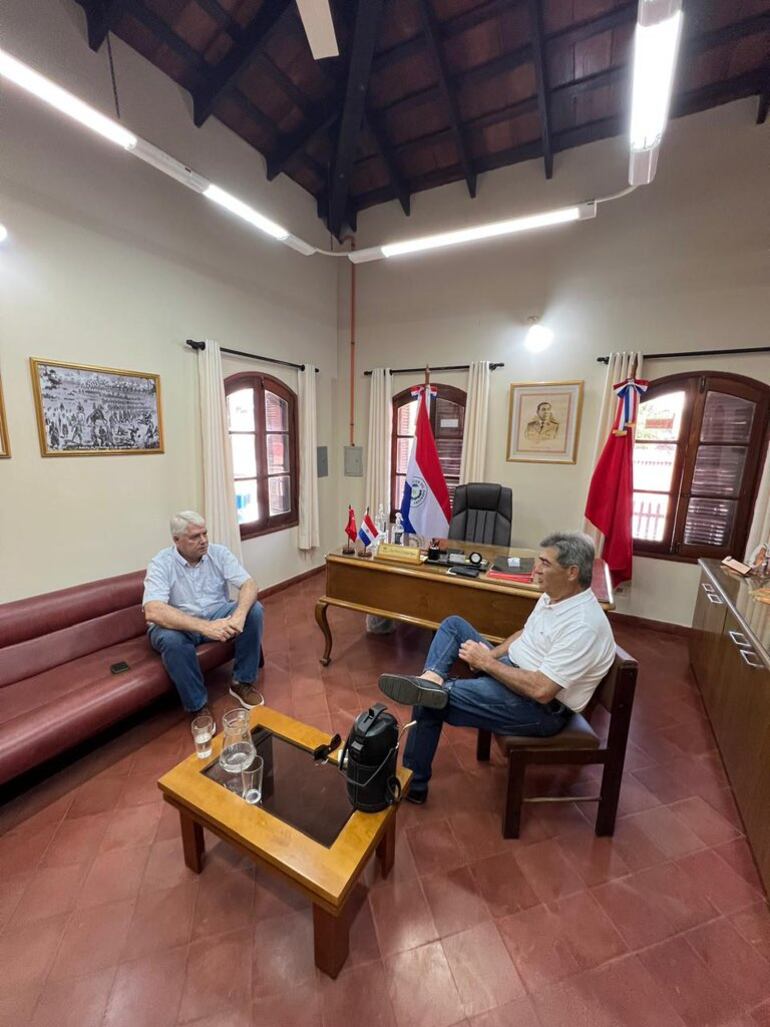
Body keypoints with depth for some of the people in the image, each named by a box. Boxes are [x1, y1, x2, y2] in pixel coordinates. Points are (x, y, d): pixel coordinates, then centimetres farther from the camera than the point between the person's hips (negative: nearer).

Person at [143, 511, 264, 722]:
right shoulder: (161, 564, -18)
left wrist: (239, 615, -38)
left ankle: (242, 682, -5)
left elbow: (249, 584, -17)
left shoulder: (219, 553, -8)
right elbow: (153, 612, -32)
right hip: (179, 625, -3)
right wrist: (204, 627, -42)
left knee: (254, 609, -21)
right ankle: (198, 705, -14)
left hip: (216, 615, 3)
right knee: (171, 639, -36)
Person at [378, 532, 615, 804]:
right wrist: (491, 655, -3)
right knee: (453, 625, 2)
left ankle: (413, 782, 6)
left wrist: (487, 663, -22)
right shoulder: (554, 595, 1)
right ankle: (432, 679, -19)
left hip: (541, 709, -9)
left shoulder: (583, 626, -28)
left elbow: (541, 690, -32)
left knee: (429, 704, -16)